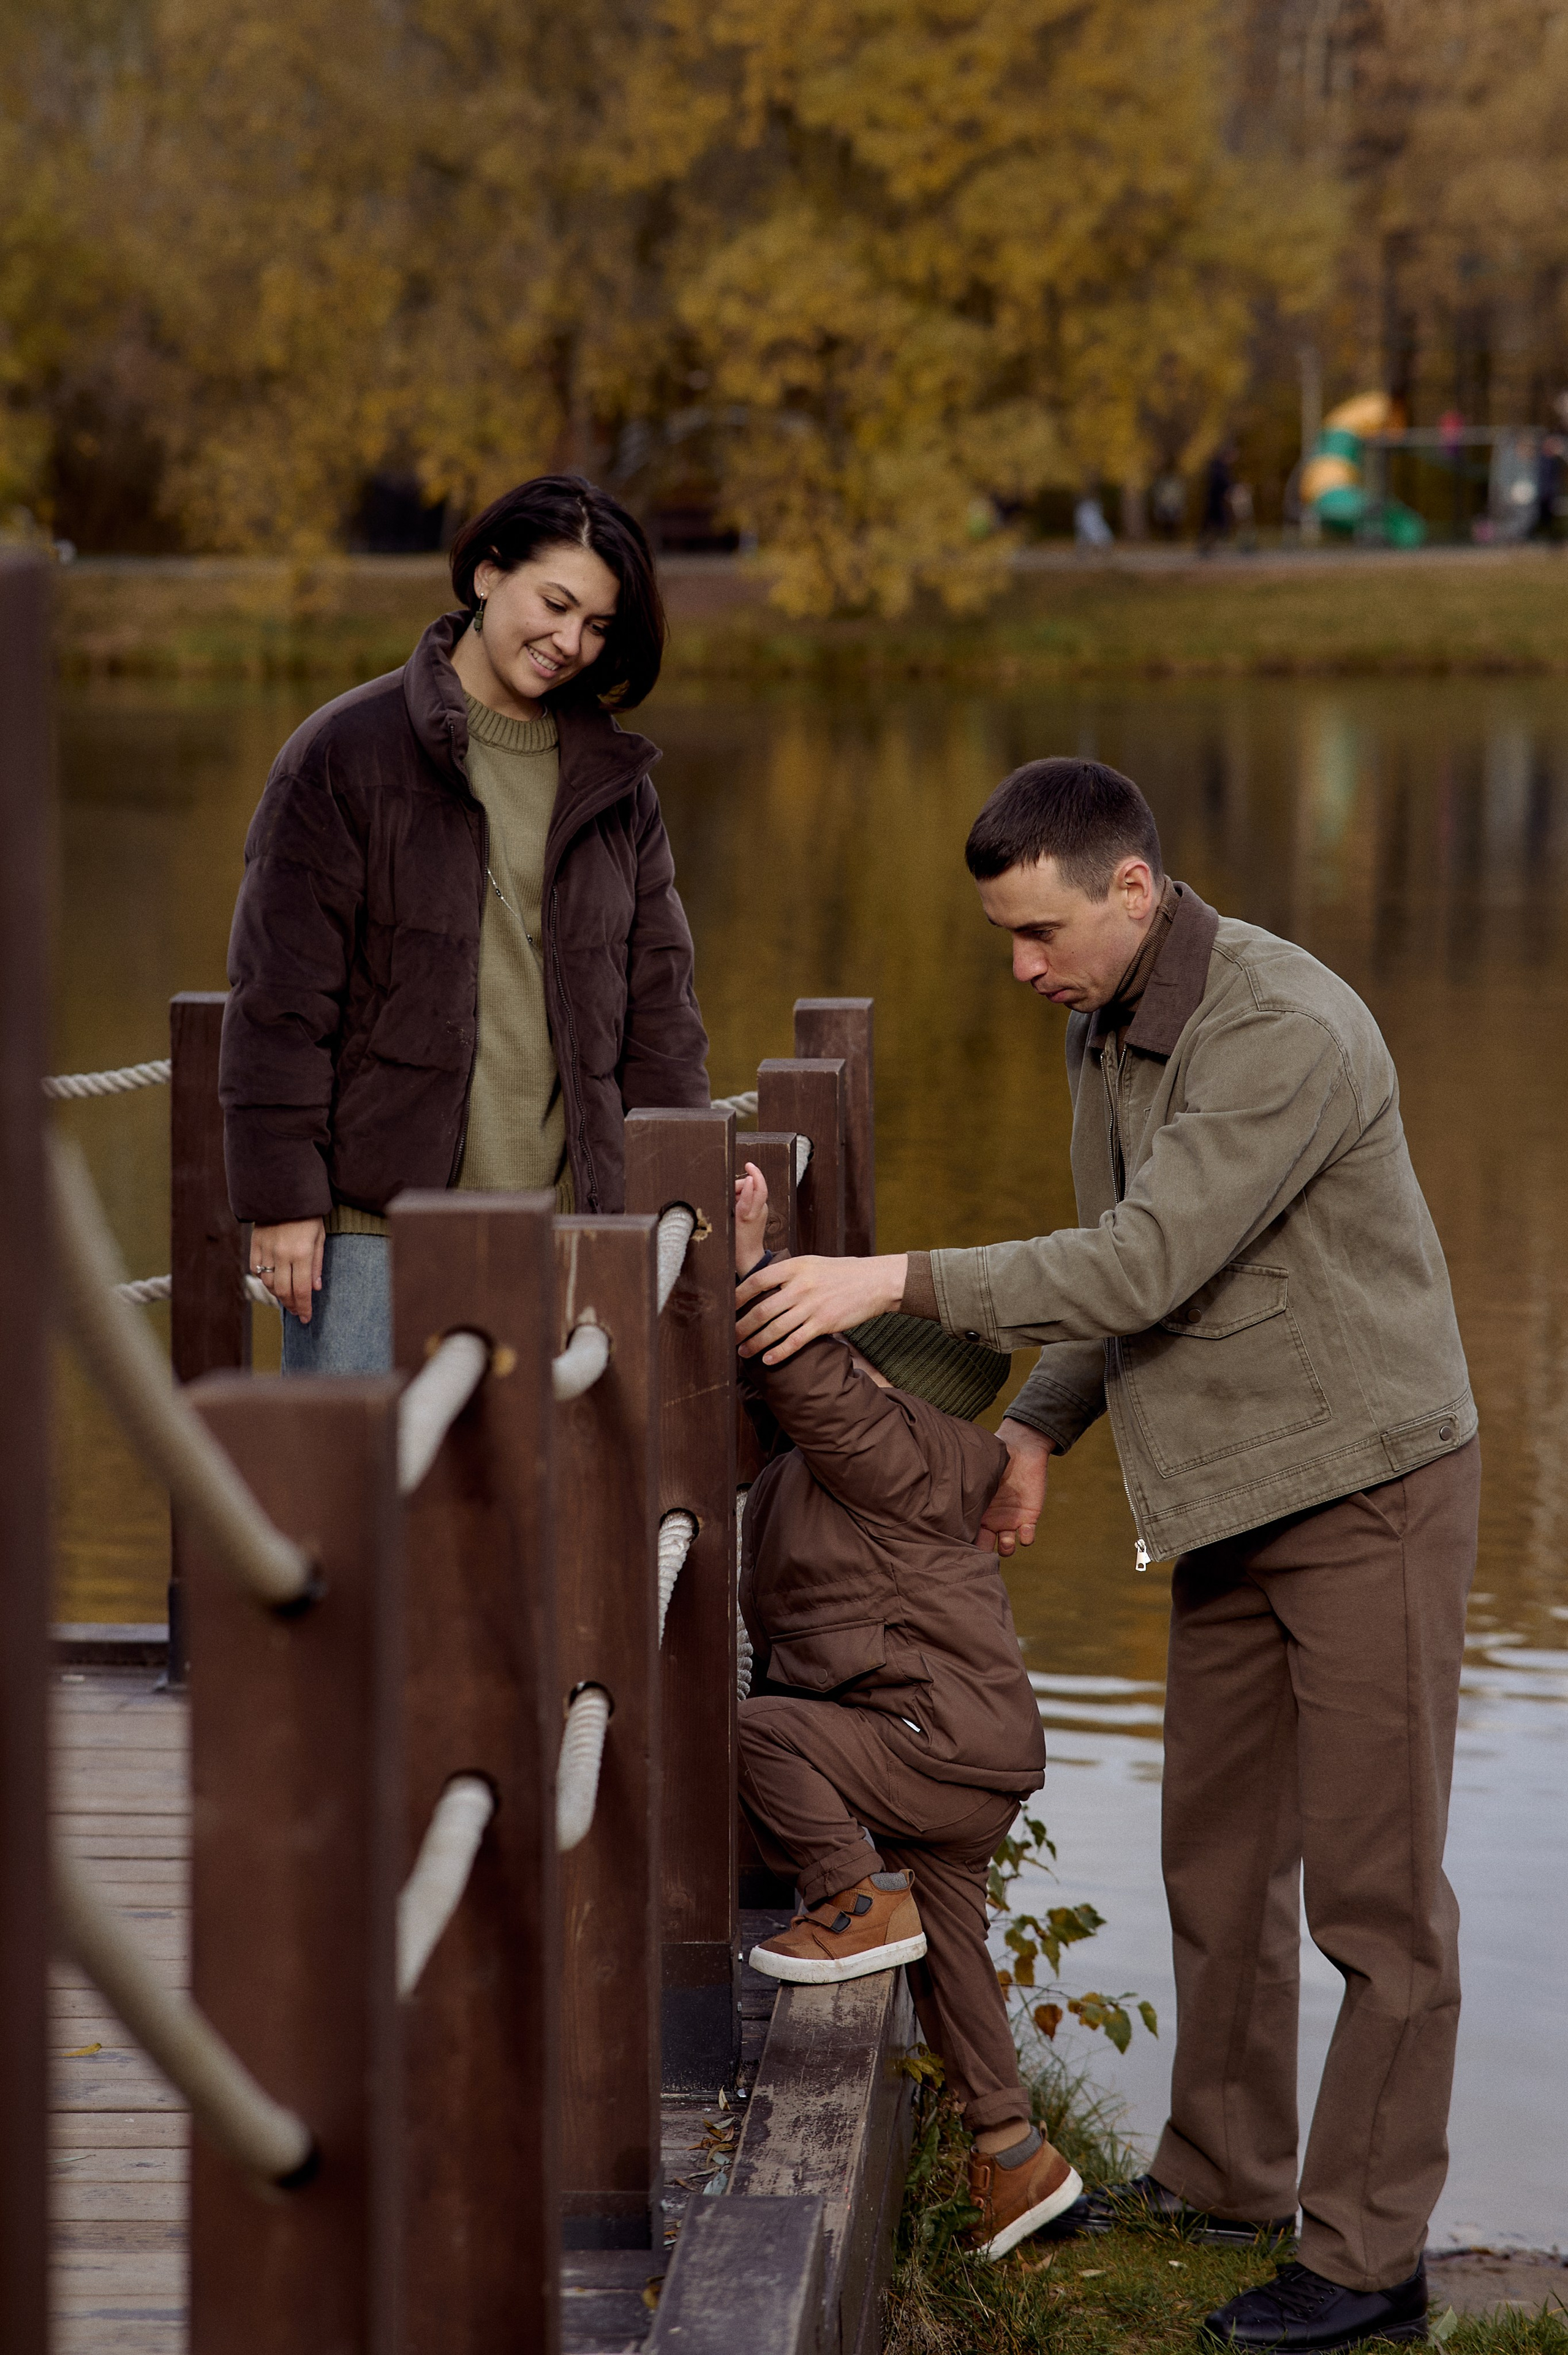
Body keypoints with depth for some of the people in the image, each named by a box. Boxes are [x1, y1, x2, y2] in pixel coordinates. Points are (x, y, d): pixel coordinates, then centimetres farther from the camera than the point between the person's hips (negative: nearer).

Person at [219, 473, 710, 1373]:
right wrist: (283, 1195, -9)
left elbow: (657, 994, 16)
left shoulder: (616, 782, 13)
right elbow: (281, 991, -4)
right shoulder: (345, 752, -1)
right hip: (373, 1220, -4)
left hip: (560, 1223, 4)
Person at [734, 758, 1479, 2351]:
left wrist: (896, 1284, -30)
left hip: (1369, 1489, -9)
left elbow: (1146, 1265, -30)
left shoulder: (1283, 1033, -25)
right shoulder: (1105, 1029, 5)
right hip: (1237, 1501, 9)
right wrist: (1037, 1427, 6)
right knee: (1217, 1854, 16)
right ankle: (1221, 2176, 30)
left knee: (1372, 1879, -3)